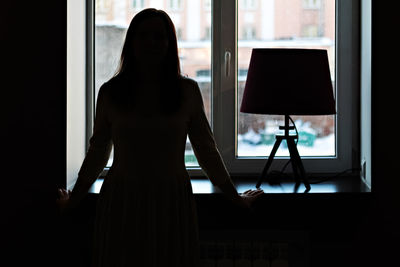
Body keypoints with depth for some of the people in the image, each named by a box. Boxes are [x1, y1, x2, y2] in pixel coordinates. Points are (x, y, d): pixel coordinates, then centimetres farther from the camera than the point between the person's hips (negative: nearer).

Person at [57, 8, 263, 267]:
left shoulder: (188, 91, 3)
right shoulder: (110, 92, 3)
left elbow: (206, 150, 12)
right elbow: (98, 152, 15)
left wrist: (236, 198, 16)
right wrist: (72, 200, 21)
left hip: (172, 204, 0)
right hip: (121, 204, 0)